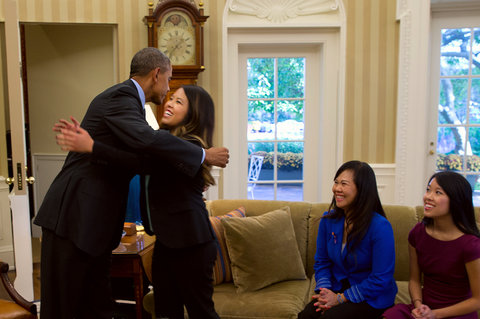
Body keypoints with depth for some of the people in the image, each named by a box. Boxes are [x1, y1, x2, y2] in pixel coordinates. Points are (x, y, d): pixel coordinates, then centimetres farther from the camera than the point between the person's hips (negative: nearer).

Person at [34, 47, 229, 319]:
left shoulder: (126, 97, 18)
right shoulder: (120, 96, -12)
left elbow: (141, 155, 24)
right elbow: (145, 138, -32)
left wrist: (194, 172, 18)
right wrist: (204, 155, -22)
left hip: (96, 221, 10)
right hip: (74, 215, -10)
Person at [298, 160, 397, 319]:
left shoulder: (380, 227, -19)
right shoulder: (328, 219, -1)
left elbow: (381, 279, -18)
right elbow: (321, 262, 8)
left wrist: (340, 299, -18)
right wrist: (325, 291, -11)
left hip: (372, 298, -4)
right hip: (338, 288, 4)